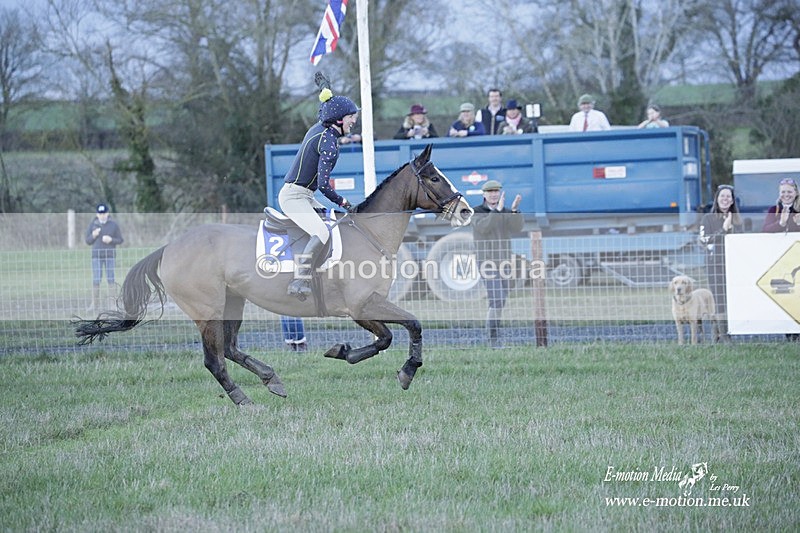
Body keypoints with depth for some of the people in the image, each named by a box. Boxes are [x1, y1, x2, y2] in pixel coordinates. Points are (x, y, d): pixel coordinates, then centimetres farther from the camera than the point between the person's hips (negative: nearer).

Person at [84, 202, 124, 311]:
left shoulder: (114, 225, 1)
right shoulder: (92, 225, 3)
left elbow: (120, 240, 4)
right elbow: (88, 241, 7)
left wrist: (110, 240, -15)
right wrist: (93, 235, -14)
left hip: (110, 255, -1)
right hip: (96, 256, 1)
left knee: (111, 279, -2)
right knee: (96, 280, -4)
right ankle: (95, 304, 0)